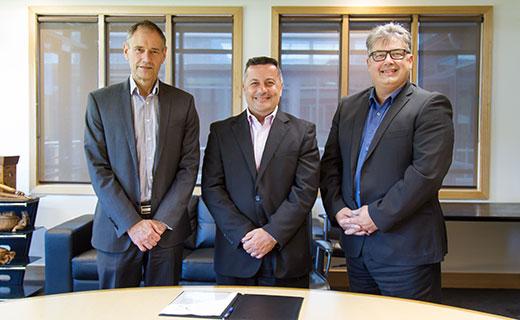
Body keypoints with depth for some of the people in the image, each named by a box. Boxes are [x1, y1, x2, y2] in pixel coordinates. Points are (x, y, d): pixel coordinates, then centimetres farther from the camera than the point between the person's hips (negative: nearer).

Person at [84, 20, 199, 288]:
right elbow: (98, 168, -4)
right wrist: (131, 223, -11)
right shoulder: (100, 100, 1)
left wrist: (163, 220, -9)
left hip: (167, 227, 1)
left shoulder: (183, 102, 4)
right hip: (117, 227, 0)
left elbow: (189, 166, 0)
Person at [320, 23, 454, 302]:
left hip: (406, 248, -5)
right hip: (355, 244, 6)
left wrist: (377, 215, -17)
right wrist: (337, 210, -4)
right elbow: (330, 164, 10)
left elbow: (427, 171, -17)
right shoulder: (348, 107, 12)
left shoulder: (430, 106, -6)